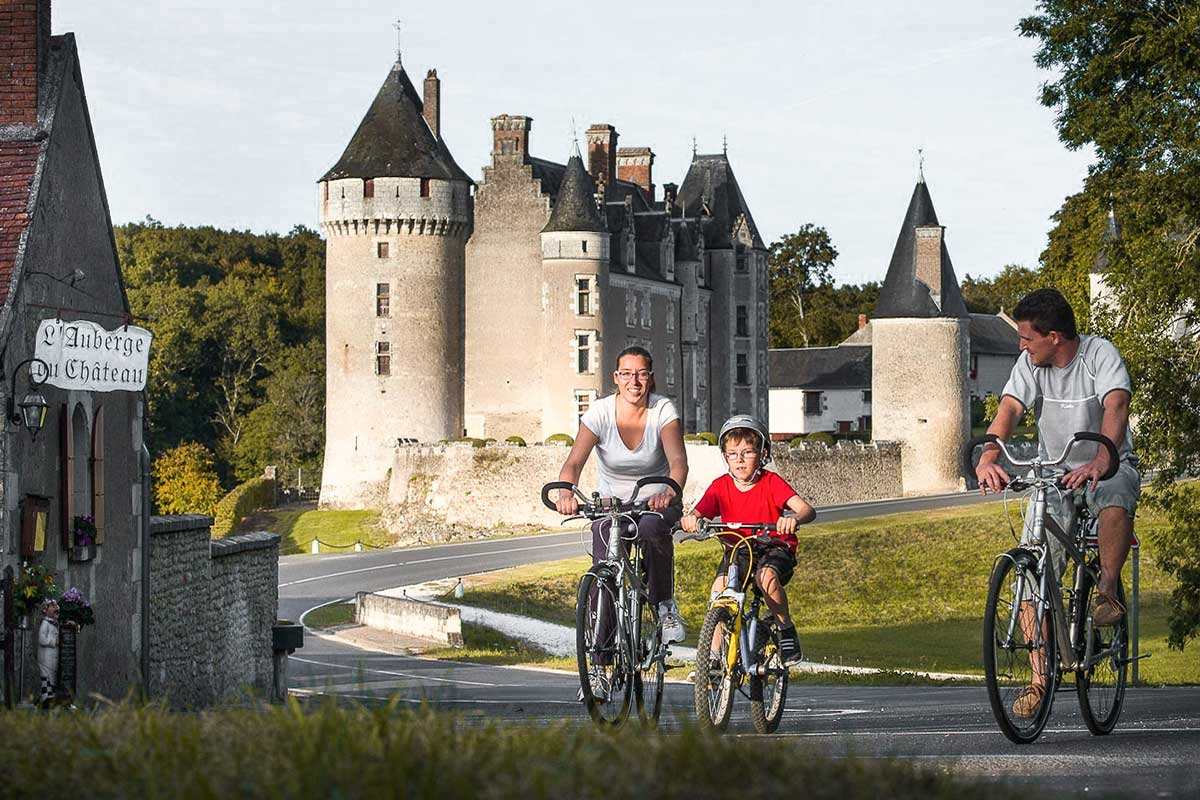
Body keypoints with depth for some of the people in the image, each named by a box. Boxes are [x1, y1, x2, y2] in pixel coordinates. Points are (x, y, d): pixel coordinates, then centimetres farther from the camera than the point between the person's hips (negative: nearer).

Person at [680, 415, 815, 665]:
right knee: (719, 587, -24)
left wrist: (795, 519, -47)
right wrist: (689, 519, -39)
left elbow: (806, 509, -22)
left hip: (774, 548, -3)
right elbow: (698, 514, -13)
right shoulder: (721, 486, -1)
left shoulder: (771, 482, -9)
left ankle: (786, 630, -12)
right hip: (737, 550, 3)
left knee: (766, 576, -35)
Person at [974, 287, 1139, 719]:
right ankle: (1040, 676, -5)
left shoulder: (1100, 353, -16)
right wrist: (988, 458, -39)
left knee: (1114, 499, -41)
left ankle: (1108, 592, -21)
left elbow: (1116, 408, -31)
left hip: (1110, 466, -3)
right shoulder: (1030, 363, -5)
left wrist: (1099, 462, -49)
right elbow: (1009, 409, -18)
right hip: (1054, 473, 3)